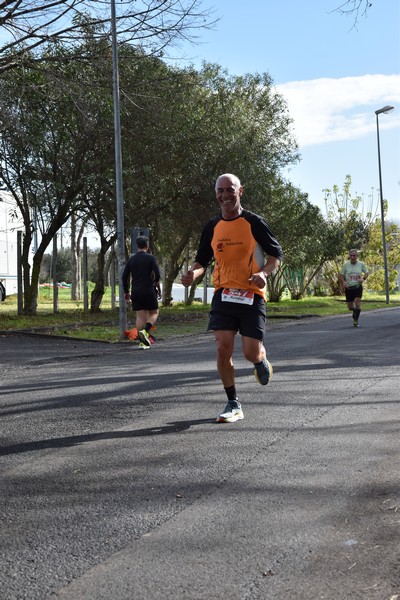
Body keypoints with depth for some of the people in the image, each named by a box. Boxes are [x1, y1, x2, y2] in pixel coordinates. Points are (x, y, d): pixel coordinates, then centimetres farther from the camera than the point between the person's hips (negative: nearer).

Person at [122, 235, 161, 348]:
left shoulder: (131, 259, 9)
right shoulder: (151, 258, -4)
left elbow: (124, 277, 8)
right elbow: (157, 274, -12)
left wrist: (126, 292, 16)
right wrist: (156, 285, 8)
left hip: (135, 292, 4)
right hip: (149, 291, -4)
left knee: (140, 316, 6)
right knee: (154, 313, 8)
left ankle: (142, 341, 2)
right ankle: (145, 331, -16)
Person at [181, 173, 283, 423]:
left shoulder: (253, 222, -3)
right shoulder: (212, 227, 9)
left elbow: (276, 254, 1)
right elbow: (203, 259, 17)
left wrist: (263, 273, -19)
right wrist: (194, 273, -6)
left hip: (252, 295, -3)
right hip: (223, 294, 3)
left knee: (251, 352, -7)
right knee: (223, 349, -7)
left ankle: (262, 361, 33)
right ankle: (234, 405, 8)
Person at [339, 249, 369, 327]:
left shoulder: (361, 264, -2)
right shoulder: (346, 265, -3)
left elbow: (366, 272, 12)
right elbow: (341, 275, 5)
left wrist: (363, 279, -9)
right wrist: (343, 282, -15)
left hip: (358, 287, -1)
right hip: (348, 288, 1)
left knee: (357, 303, -17)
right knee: (350, 307, 7)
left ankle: (356, 320, -7)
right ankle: (355, 313, 41)